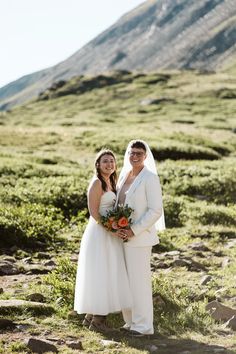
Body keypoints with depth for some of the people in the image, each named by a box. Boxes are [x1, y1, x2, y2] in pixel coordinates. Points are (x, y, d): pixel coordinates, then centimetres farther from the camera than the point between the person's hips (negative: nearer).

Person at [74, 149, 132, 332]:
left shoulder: (110, 182, 16)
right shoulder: (97, 182, -12)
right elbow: (94, 212, -17)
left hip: (110, 236, 9)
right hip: (99, 233, -9)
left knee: (107, 276, 11)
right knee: (100, 274, -6)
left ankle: (91, 316, 18)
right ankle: (97, 320, 0)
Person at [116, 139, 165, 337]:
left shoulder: (150, 178, -10)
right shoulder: (124, 176, 11)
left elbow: (156, 210, -14)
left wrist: (134, 231, -18)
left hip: (139, 237, -7)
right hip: (123, 237, 7)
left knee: (139, 281, -4)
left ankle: (143, 325, 4)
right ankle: (131, 321, 19)